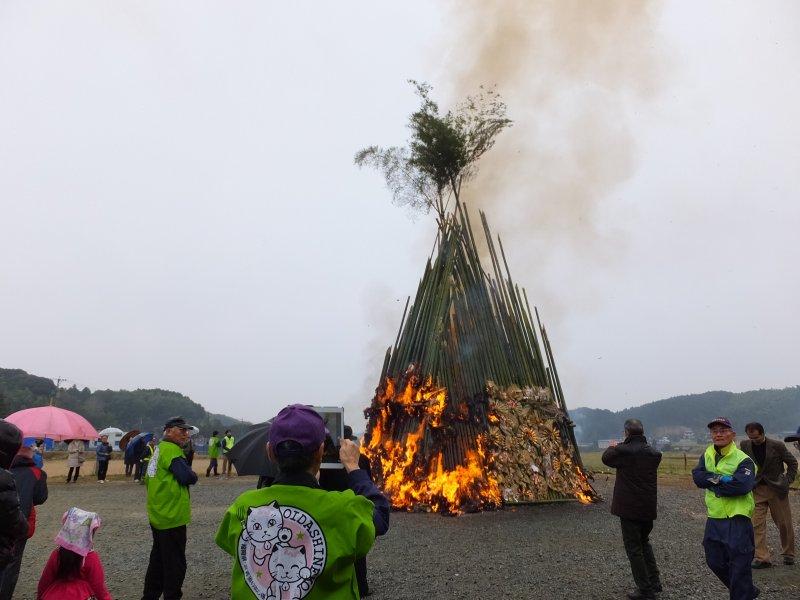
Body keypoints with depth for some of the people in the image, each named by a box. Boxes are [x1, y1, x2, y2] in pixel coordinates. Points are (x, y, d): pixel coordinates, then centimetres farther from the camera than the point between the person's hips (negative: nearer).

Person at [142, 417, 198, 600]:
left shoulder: (159, 449, 14)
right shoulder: (171, 449, -18)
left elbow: (148, 480, 22)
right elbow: (188, 477, -26)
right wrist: (193, 475, -3)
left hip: (157, 516, 10)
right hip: (172, 517, -10)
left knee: (158, 558, 22)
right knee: (175, 564, 0)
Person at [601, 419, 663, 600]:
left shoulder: (623, 450, -16)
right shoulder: (654, 453, -1)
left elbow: (606, 458, 2)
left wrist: (612, 447, 24)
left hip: (629, 508, -6)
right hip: (649, 508, 6)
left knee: (634, 548, 5)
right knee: (644, 542, 25)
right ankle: (654, 582, 29)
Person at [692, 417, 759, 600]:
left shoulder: (743, 460, -11)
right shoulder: (707, 455, 7)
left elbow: (741, 485, -26)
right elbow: (697, 476, -7)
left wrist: (713, 482, -16)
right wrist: (723, 479, -18)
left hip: (737, 521, -7)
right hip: (714, 519, 7)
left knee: (739, 566, 2)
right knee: (715, 563, 17)